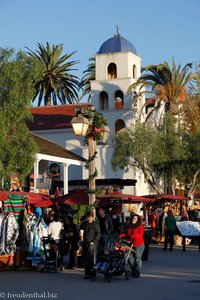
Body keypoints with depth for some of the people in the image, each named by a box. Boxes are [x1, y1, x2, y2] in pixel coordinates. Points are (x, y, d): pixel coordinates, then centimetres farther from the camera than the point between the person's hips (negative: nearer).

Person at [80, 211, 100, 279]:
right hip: (85, 244, 6)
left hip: (91, 244, -5)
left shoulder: (95, 225, -2)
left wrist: (93, 242, -12)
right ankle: (86, 273, 14)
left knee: (91, 260, -10)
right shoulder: (83, 224, 14)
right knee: (85, 260, 6)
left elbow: (98, 235, -3)